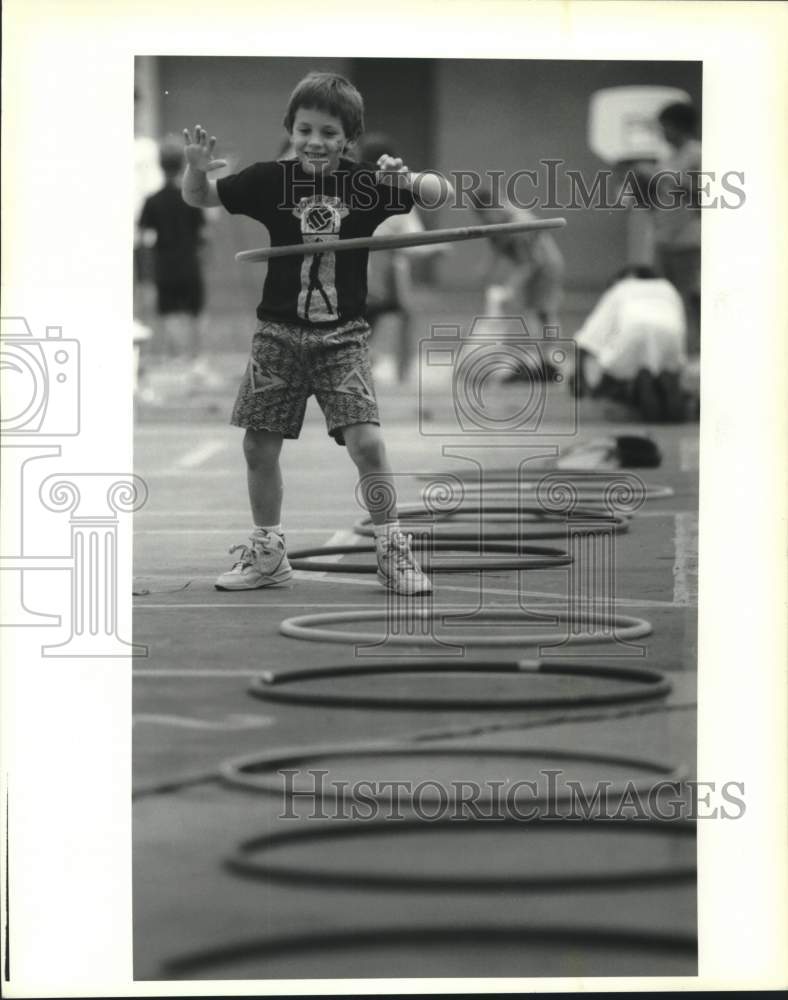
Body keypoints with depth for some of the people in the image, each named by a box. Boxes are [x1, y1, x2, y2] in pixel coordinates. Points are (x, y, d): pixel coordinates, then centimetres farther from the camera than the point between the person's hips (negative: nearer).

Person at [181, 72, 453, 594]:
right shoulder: (271, 180, -2)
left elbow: (443, 193, -4)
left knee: (368, 443, -13)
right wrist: (197, 170, -19)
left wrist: (407, 180, -25)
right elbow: (201, 199, 3)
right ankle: (268, 553, 23)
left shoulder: (365, 183, -5)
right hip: (279, 331, 2)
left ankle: (393, 551, 3)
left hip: (342, 335, -2)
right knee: (259, 446, 4)